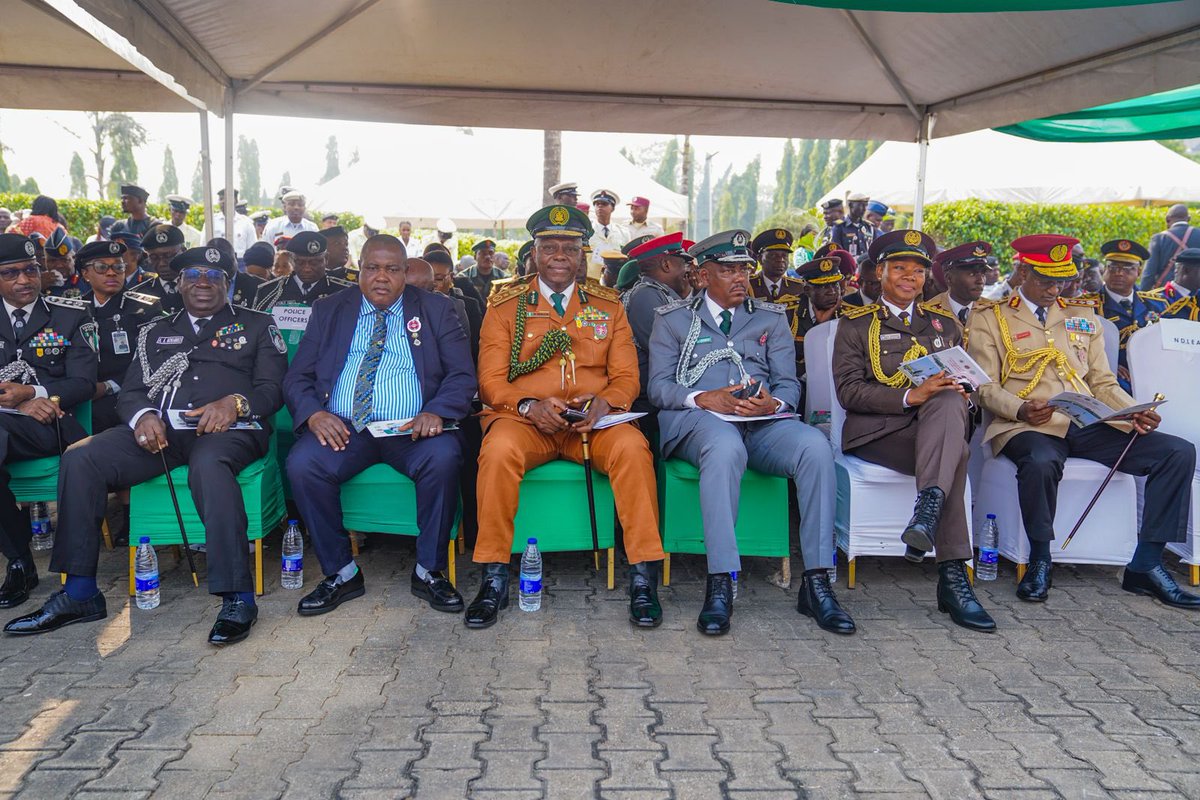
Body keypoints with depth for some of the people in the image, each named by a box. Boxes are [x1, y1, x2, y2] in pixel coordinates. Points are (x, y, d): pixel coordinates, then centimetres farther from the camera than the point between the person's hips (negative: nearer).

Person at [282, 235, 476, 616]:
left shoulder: (435, 310, 11)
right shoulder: (329, 312, 15)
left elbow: (462, 375, 2)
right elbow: (297, 378, 10)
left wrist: (436, 412, -19)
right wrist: (313, 414, -13)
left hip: (412, 429, -1)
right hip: (341, 427, 2)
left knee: (444, 456, -33)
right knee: (302, 464, -28)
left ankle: (429, 571, -13)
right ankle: (340, 573, -9)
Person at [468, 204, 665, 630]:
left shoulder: (608, 305, 14)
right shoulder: (505, 305, 10)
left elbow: (626, 377, 9)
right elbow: (491, 381, 3)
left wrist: (604, 402, -15)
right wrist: (529, 405, -18)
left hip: (594, 421, 1)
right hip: (524, 419, -1)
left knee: (632, 447, -31)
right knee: (499, 450, -34)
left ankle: (643, 578, -20)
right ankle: (494, 581, -20)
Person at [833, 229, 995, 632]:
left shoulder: (944, 322, 25)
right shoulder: (856, 323, 11)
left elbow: (966, 379, 22)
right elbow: (848, 390, -3)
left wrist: (960, 394, -6)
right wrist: (909, 396, -19)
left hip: (938, 422, 3)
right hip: (877, 431, -3)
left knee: (948, 401, -36)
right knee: (955, 451, -34)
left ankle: (927, 511, -50)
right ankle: (952, 574, -39)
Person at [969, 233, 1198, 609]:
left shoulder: (1083, 317, 24)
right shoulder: (989, 319, 9)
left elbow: (1103, 382, 21)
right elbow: (986, 387, 0)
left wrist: (1136, 412, 1)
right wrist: (1021, 410, -21)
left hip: (1089, 425, 5)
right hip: (1029, 427, -5)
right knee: (1041, 462, -40)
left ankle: (1146, 565, -7)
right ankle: (1040, 562, -15)